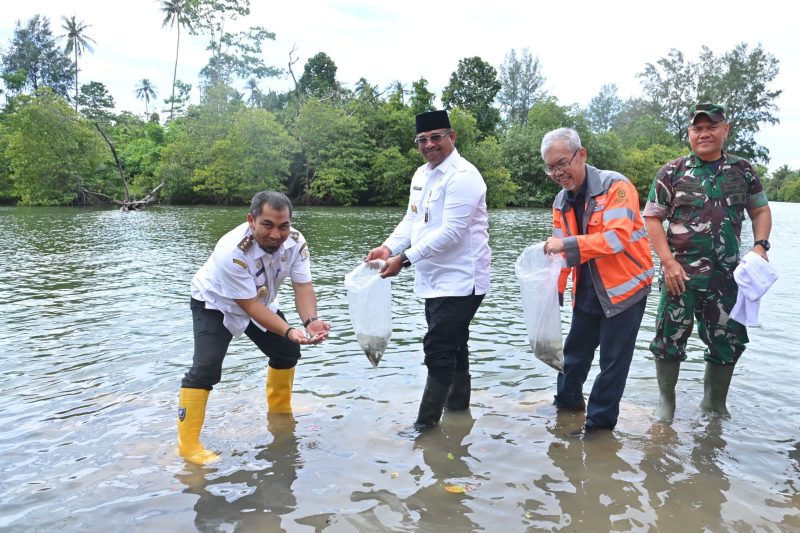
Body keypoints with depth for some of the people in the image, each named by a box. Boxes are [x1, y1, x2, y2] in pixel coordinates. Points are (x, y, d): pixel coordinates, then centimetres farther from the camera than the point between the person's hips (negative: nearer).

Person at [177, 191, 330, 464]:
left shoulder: (296, 241, -24)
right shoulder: (233, 250, -40)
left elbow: (303, 287, -24)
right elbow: (249, 306, -36)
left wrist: (310, 321, -43)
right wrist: (289, 331, -46)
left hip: (260, 300, 6)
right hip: (215, 304, -6)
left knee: (287, 352, 11)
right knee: (206, 368, -21)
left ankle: (279, 412, 36)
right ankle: (188, 444, -9)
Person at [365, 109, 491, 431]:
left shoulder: (462, 176, -17)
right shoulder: (421, 175, 11)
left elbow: (450, 233, -24)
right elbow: (412, 219, 12)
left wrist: (405, 259, -26)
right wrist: (389, 247, -5)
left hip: (460, 280, -9)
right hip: (434, 280, 9)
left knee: (438, 349, -8)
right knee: (452, 346, 19)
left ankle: (425, 423, 1)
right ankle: (458, 405, 34)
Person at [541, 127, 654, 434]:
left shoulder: (615, 186, -17)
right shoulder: (562, 202, 5)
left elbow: (619, 236, -29)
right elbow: (562, 250, 7)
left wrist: (568, 245, -34)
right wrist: (553, 290, -2)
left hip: (625, 287, -6)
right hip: (587, 291, 7)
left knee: (613, 359, 2)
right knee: (575, 351, 18)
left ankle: (600, 421, 16)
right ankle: (567, 402, 39)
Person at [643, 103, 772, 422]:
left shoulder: (742, 170, 5)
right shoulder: (672, 172, -3)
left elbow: (760, 211, 14)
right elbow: (652, 218, -3)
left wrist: (760, 246, -4)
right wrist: (668, 261, -12)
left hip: (726, 275, 3)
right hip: (681, 273, -3)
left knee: (729, 340, 11)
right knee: (671, 337, 4)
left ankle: (714, 403, 32)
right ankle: (666, 401, 24)